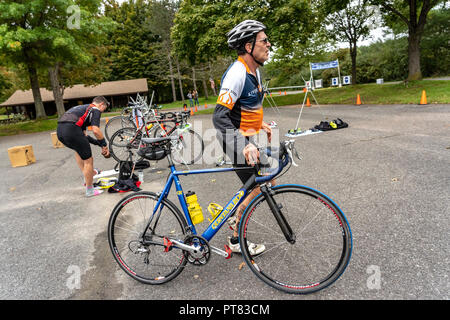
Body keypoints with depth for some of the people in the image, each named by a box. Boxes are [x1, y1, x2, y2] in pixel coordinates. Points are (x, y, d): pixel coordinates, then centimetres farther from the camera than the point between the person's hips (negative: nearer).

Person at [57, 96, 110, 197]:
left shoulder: (83, 108, 33)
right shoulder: (96, 110, 8)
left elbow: (83, 135, 31)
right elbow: (95, 130, -10)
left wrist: (98, 143, 30)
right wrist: (104, 145, 3)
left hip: (59, 130, 9)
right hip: (71, 129, -9)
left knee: (78, 149, 37)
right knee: (88, 161, 5)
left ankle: (87, 174, 42)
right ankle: (90, 190, 17)